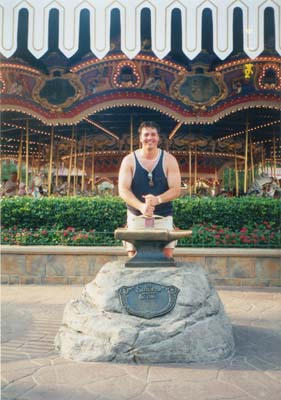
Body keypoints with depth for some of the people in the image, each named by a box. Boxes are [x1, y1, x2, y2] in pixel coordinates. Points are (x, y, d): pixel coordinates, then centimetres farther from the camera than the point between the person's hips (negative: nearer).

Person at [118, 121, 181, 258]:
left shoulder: (168, 160, 0)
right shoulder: (129, 160, 0)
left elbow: (176, 190, -6)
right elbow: (123, 190, -9)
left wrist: (157, 199, -26)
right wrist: (141, 206, -27)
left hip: (163, 217, 0)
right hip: (136, 217, 0)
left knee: (166, 257, -6)